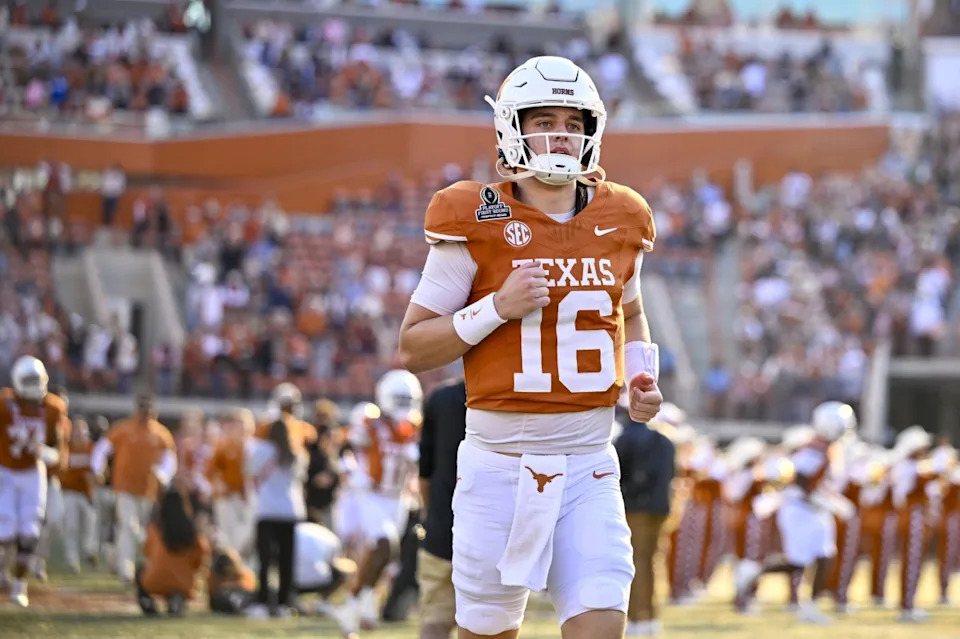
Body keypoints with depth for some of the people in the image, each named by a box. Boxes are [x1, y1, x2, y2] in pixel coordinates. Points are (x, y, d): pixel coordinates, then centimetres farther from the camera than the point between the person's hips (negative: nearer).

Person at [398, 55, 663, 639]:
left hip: (589, 465, 3)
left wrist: (641, 377, 8)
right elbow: (412, 349, -4)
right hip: (500, 460, -2)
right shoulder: (478, 223, -6)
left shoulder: (620, 222, 6)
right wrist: (499, 307, -17)